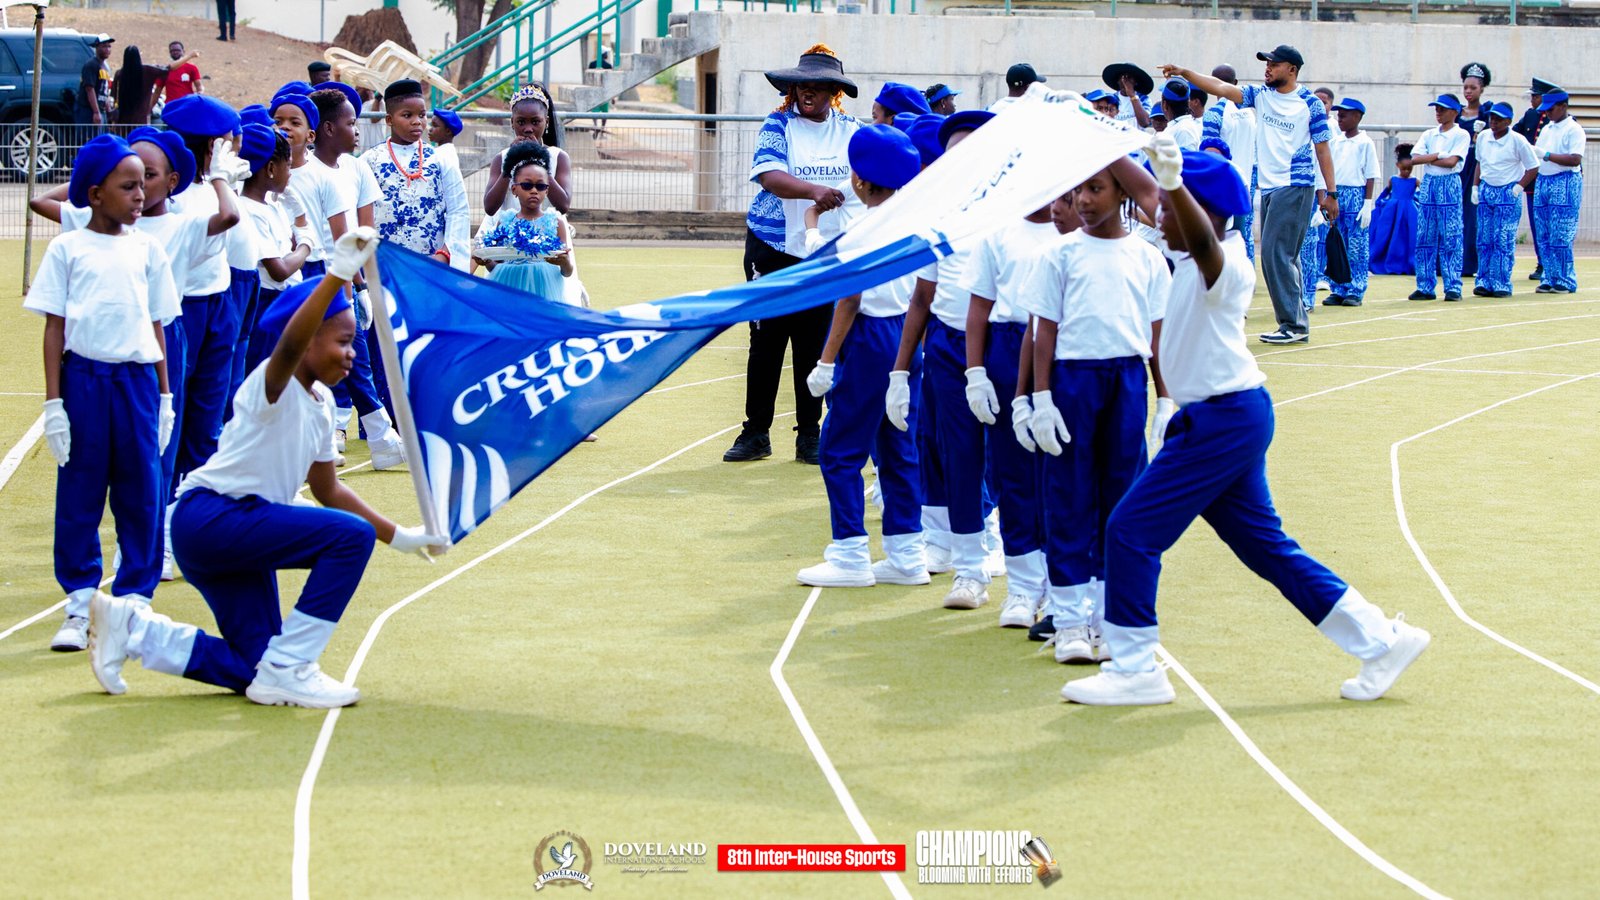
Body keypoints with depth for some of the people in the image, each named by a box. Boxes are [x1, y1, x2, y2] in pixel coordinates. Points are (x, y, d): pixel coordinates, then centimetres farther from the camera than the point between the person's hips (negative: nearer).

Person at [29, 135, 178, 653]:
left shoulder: (147, 249, 9)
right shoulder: (68, 249, 2)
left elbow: (157, 326, 12)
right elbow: (54, 327, 0)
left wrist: (164, 397, 9)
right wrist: (53, 402, -5)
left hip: (137, 378, 2)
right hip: (83, 376, -2)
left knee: (141, 494, 4)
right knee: (79, 495, 2)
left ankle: (134, 597, 13)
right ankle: (79, 604, 9)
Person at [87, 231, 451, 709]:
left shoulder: (321, 402, 11)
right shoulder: (275, 386, -16)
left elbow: (327, 489, 20)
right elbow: (290, 344, -40)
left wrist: (398, 537, 17)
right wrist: (338, 274, -50)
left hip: (237, 532, 9)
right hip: (208, 519, -9)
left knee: (252, 667, 10)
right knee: (351, 535, -23)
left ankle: (130, 628, 20)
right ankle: (286, 670, -17)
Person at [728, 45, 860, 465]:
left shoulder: (851, 130, 6)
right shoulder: (778, 125, -3)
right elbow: (769, 176, -19)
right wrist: (815, 190, -35)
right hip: (773, 247, -1)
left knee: (816, 344, 4)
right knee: (766, 340, 2)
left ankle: (810, 435, 13)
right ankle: (755, 433, 11)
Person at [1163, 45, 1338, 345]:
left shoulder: (1310, 104, -5)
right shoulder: (1261, 95, 9)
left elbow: (1323, 150, -3)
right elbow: (1221, 87, 2)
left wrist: (1331, 194, -5)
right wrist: (1184, 73, -10)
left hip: (1295, 187, -7)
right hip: (1268, 186, 7)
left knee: (1276, 253, -13)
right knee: (1283, 257, 9)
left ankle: (1293, 325, -9)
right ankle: (1297, 324, 14)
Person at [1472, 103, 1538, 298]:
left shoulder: (1517, 141, -9)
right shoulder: (1483, 137, 6)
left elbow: (1533, 167, -3)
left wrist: (1517, 188, -8)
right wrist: (1475, 187, 12)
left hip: (1508, 193, -5)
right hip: (1485, 192, 5)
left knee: (1503, 241, -6)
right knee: (1484, 240, 3)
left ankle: (1502, 284, -2)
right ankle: (1484, 282, 7)